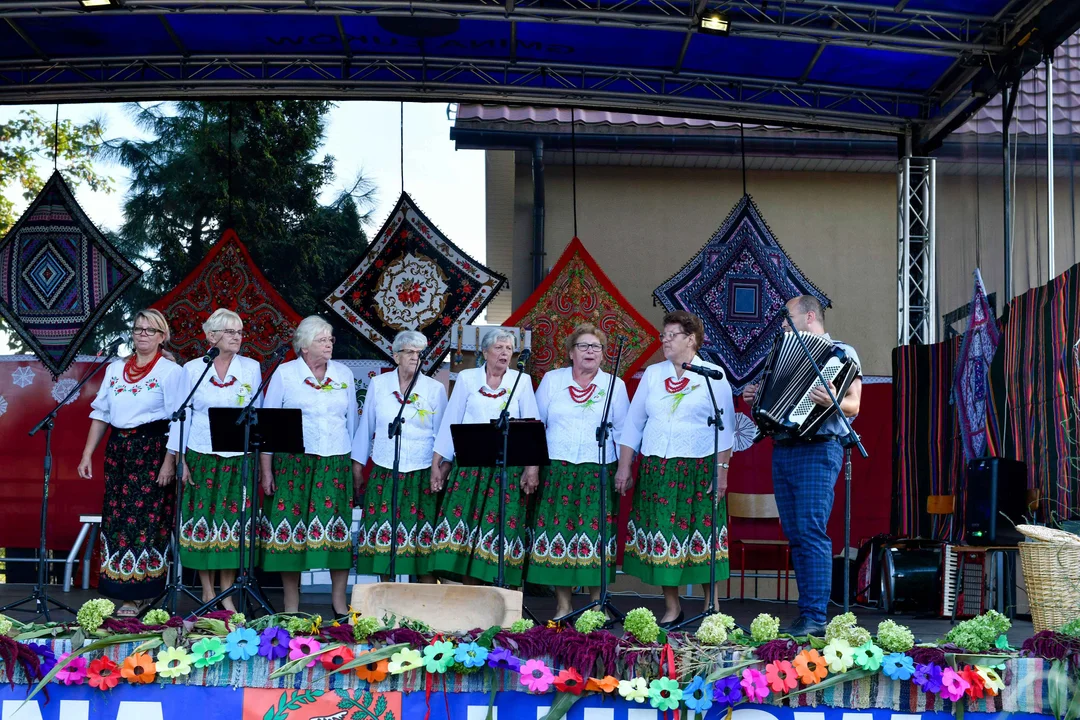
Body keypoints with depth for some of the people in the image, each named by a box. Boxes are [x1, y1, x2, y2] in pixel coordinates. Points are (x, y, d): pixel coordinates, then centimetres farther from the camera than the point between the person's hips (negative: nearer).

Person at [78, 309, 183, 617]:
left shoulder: (170, 371, -4)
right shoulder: (115, 368, 12)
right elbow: (100, 413, 14)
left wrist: (169, 462, -16)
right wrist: (87, 454, 8)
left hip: (152, 450, -5)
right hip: (118, 449, 6)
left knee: (146, 519, -5)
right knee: (116, 518, 5)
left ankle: (140, 594, 3)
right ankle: (119, 586, 15)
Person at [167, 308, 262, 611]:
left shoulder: (251, 368, 6)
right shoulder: (192, 369, 3)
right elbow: (181, 415, 4)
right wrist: (180, 459, -2)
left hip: (238, 458, 1)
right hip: (201, 457, -1)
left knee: (232, 521, 0)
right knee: (202, 520, 1)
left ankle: (226, 594, 8)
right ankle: (207, 592, 12)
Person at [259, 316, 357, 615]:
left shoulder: (344, 374, 9)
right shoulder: (284, 373, 2)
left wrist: (355, 463, 13)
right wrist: (266, 470, -2)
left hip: (336, 464, 2)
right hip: (293, 463, -2)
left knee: (338, 526, -2)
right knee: (291, 527, -1)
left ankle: (339, 600, 8)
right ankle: (291, 605, 9)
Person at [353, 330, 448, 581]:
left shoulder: (435, 389, 4)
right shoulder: (378, 384, 7)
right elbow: (366, 426, 12)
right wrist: (357, 464, 12)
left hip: (422, 475, -1)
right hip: (384, 474, 1)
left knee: (423, 536, -3)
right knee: (384, 533, 0)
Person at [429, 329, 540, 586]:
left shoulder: (522, 381, 8)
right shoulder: (467, 378, 9)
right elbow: (450, 421, 9)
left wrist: (532, 467, -9)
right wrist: (437, 463, 4)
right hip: (470, 466, 0)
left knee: (504, 524, -5)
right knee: (467, 519, -5)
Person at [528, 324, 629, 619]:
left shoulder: (615, 385, 10)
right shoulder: (552, 380, 10)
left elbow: (622, 431, 10)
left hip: (599, 472, -1)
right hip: (557, 471, 1)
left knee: (596, 533, -5)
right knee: (558, 529, -4)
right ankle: (563, 606, 3)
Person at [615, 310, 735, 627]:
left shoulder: (713, 375, 3)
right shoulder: (653, 374, 12)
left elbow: (725, 427, 0)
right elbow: (633, 423, 12)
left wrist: (722, 469, -9)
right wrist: (623, 467, 6)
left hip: (699, 469, -3)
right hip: (656, 468, 3)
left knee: (703, 534, -4)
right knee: (662, 533, 0)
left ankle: (711, 608, 6)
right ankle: (671, 607, 9)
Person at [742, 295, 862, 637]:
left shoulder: (841, 353, 1)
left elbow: (853, 405, -9)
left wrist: (833, 402, -29)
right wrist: (755, 398, 9)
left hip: (817, 451, -7)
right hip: (782, 451, 8)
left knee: (812, 533, -13)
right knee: (796, 537, 6)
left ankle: (815, 618, -14)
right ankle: (807, 611, 10)